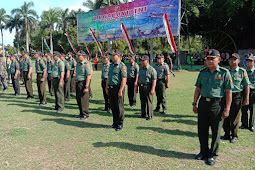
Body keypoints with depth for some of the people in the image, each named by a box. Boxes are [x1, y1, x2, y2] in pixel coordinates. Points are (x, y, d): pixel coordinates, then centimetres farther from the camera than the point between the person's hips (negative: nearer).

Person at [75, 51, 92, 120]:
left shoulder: (86, 64, -13)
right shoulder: (78, 64, 14)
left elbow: (88, 76, -18)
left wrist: (86, 87, -23)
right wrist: (76, 83, 18)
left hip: (83, 83, -9)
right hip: (78, 82, 9)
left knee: (84, 99, -4)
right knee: (78, 99, 13)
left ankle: (85, 114, 7)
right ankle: (81, 113, 25)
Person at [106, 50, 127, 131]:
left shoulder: (122, 66, -10)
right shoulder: (111, 65, 15)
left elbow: (124, 79, -16)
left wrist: (120, 91, -21)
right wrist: (107, 87, 15)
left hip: (118, 88, -8)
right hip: (111, 88, 8)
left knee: (119, 107, 1)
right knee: (112, 106, 13)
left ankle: (120, 124, 13)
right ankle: (115, 123, 26)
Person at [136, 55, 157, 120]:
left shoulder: (151, 69, -8)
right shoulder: (141, 69, 13)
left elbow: (154, 80, -13)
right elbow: (138, 79, 18)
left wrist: (152, 89, -19)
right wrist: (136, 87, 15)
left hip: (148, 87, -6)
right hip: (141, 86, 6)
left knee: (149, 101, -2)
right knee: (142, 101, 12)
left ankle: (150, 115, 8)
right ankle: (143, 114, 23)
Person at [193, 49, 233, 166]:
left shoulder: (224, 73, -4)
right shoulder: (202, 72, 8)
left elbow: (228, 92, -5)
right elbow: (197, 89, 14)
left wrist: (227, 108, -9)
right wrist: (194, 103, 10)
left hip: (217, 104, -4)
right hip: (203, 103, 4)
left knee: (216, 131, 6)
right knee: (202, 130, 11)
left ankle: (212, 155, 22)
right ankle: (204, 152, 29)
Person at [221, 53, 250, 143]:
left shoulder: (242, 71, -1)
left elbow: (247, 86, 0)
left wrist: (246, 99, -4)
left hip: (237, 96, -3)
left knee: (235, 118, 5)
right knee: (225, 117, 9)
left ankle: (234, 136, 18)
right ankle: (227, 134, 24)